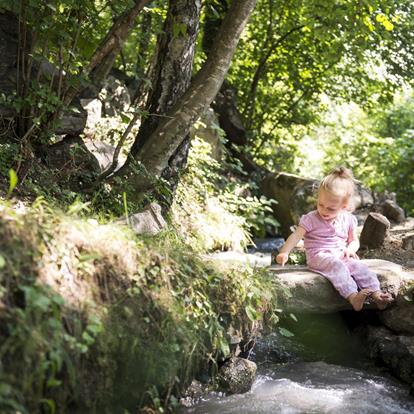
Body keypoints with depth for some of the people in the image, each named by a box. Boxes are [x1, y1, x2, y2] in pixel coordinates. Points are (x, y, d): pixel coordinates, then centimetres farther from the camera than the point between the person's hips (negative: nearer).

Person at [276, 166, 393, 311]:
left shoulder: (348, 219, 8)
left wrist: (350, 249, -6)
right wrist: (284, 252, -25)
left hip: (341, 257, 5)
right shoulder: (311, 219, -5)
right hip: (319, 257, -5)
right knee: (337, 266, -35)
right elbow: (296, 236, -11)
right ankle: (352, 296, -50)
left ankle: (376, 294, -29)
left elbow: (354, 240, 18)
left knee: (360, 267, -20)